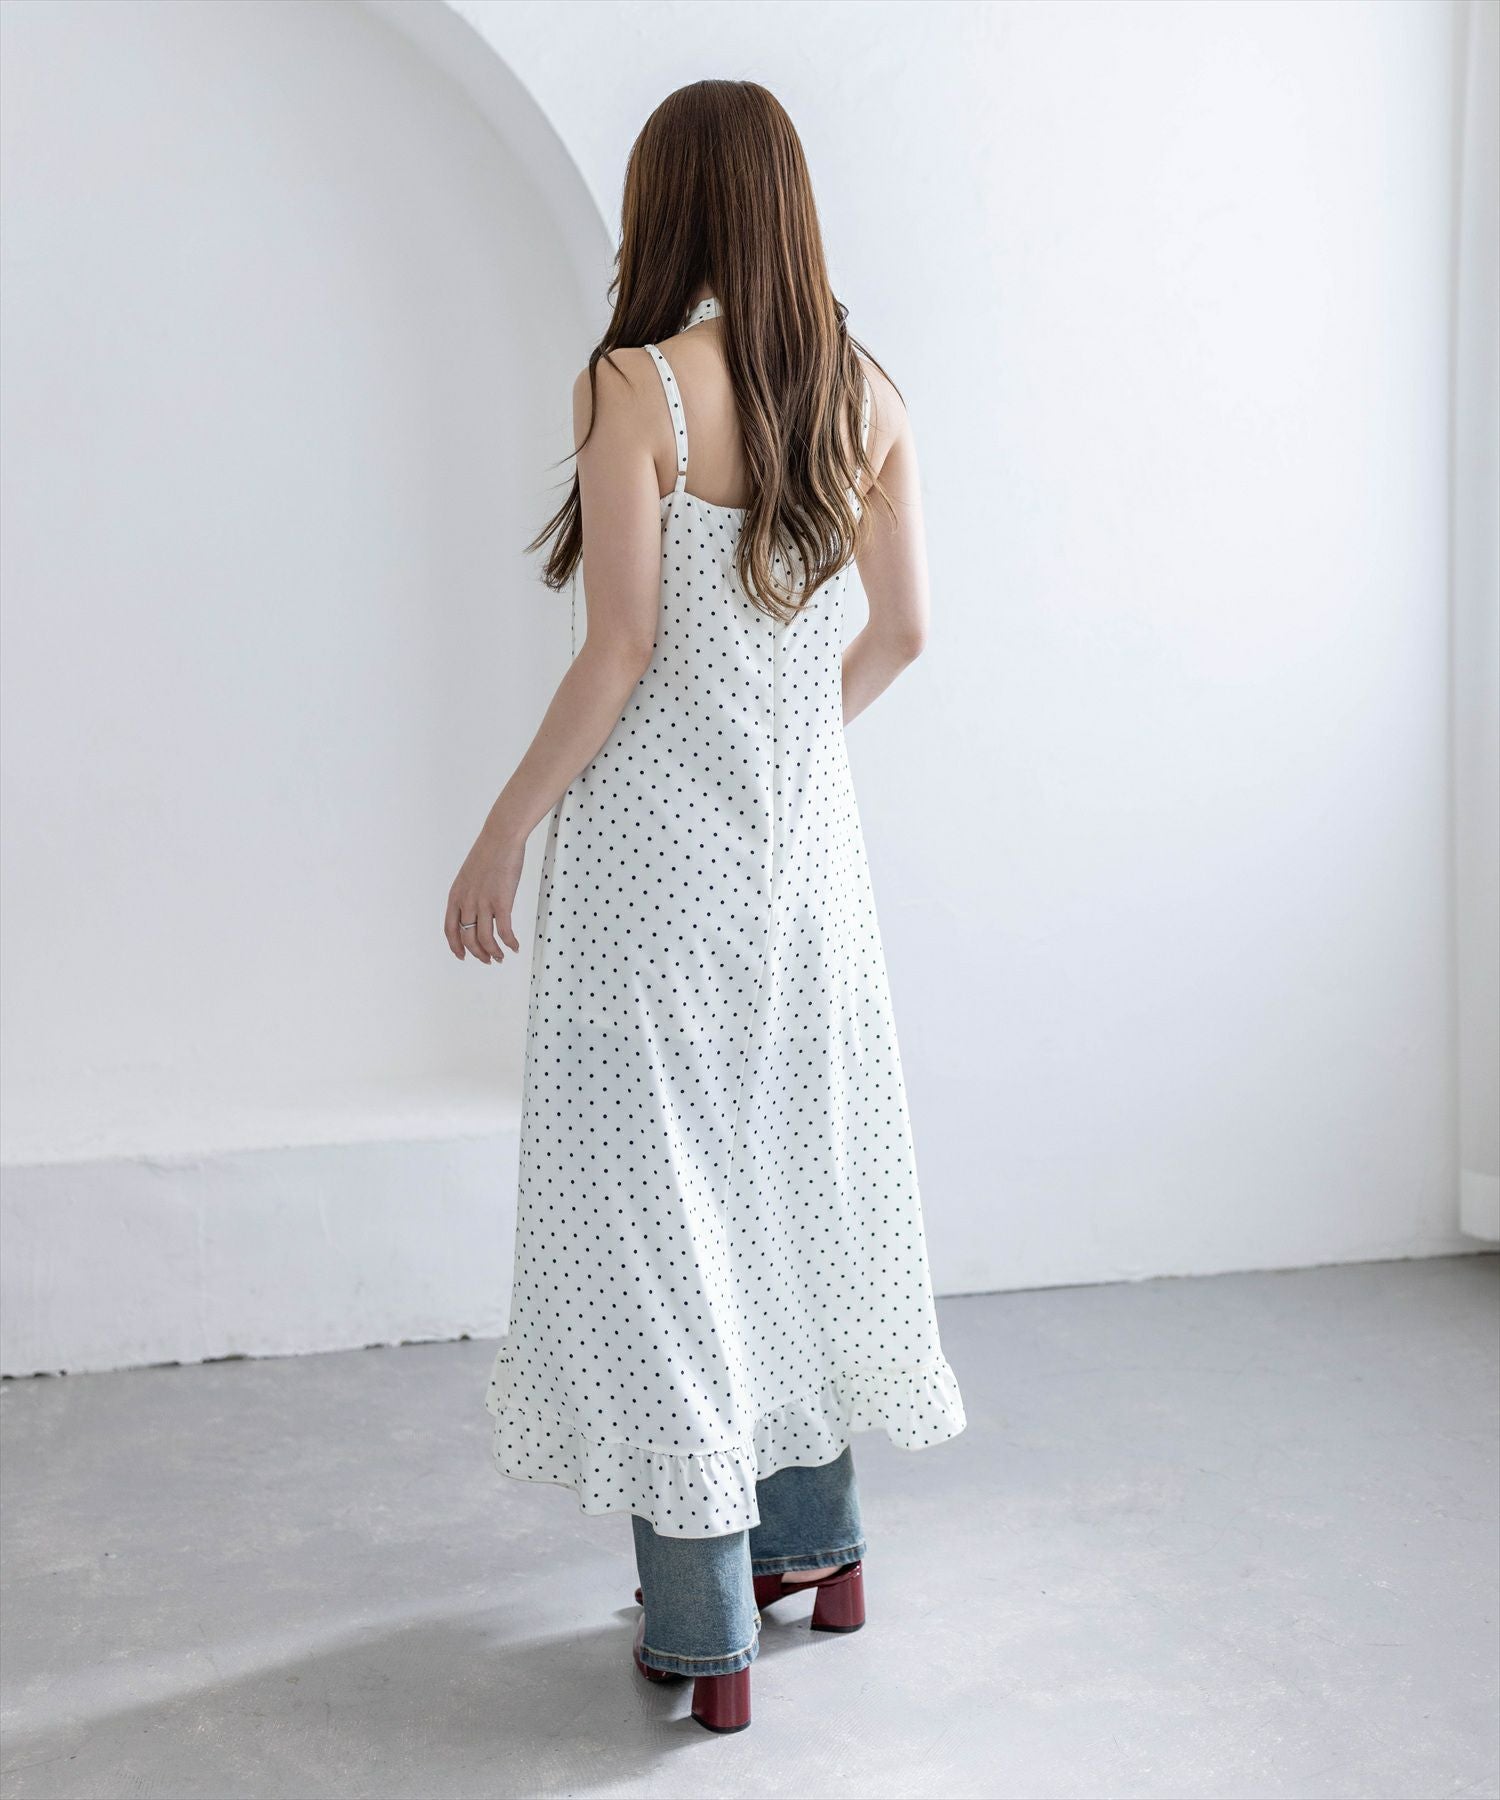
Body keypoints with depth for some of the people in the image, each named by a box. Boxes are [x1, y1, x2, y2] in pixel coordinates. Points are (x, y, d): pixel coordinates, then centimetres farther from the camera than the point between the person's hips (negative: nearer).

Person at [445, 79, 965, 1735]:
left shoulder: (634, 386, -12)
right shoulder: (863, 393, 5)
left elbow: (620, 651, -16)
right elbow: (901, 631, 9)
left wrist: (501, 835, -7)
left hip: (657, 840, -6)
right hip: (805, 835, 6)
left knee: (655, 1192, 2)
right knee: (794, 1167, 18)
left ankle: (704, 1630, 11)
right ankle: (816, 1537, 33)